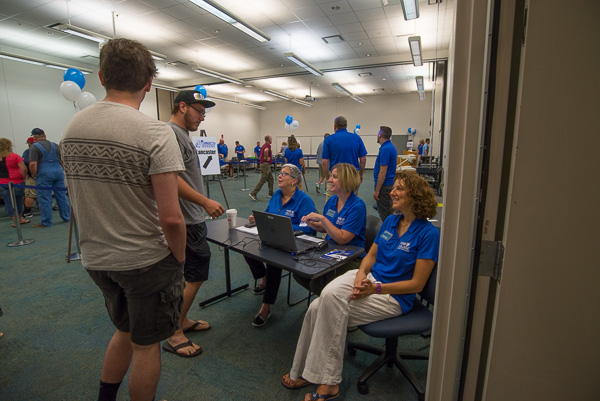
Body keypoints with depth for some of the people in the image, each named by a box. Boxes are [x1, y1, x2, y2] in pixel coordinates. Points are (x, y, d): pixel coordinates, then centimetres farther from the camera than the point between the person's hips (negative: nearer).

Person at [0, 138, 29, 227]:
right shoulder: (14, 156, -11)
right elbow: (24, 169, -18)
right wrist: (24, 177, -3)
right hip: (16, 183, -3)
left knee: (8, 203, 8)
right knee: (18, 201, 13)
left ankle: (15, 221, 11)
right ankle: (20, 219, 25)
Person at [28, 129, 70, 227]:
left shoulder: (34, 147, -4)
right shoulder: (55, 145, 11)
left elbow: (33, 164, -13)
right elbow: (62, 161, 14)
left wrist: (34, 175, 0)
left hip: (44, 174, -4)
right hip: (58, 172, 5)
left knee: (44, 199, 2)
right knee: (62, 196, 11)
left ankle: (46, 222, 7)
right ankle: (67, 217, 18)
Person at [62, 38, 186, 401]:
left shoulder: (72, 127, 2)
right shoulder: (155, 132, -20)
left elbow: (76, 199, 10)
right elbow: (171, 217, -25)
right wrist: (179, 258, -8)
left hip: (95, 258, 7)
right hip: (146, 261, -6)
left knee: (125, 330, 29)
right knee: (146, 344, 16)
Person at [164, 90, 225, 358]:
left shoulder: (181, 134, 18)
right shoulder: (171, 133, -16)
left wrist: (202, 204, 22)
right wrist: (205, 202, -26)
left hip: (192, 218, 11)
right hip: (186, 221, -11)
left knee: (191, 274, 18)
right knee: (195, 275, -2)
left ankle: (182, 321, 34)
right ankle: (174, 335, 14)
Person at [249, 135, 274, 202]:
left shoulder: (264, 145, 18)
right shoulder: (268, 145, -12)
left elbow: (261, 156, 25)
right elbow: (266, 150, -36)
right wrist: (266, 158, -23)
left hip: (266, 165, 10)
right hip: (265, 164, -10)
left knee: (271, 179, 16)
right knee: (262, 180, -10)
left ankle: (271, 194, 23)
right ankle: (253, 194, -11)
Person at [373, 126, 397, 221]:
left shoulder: (385, 149, -19)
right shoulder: (391, 147, 12)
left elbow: (383, 172, -23)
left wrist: (377, 190, -20)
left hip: (384, 185, -10)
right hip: (389, 183, 10)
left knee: (384, 213, -2)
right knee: (388, 211, 17)